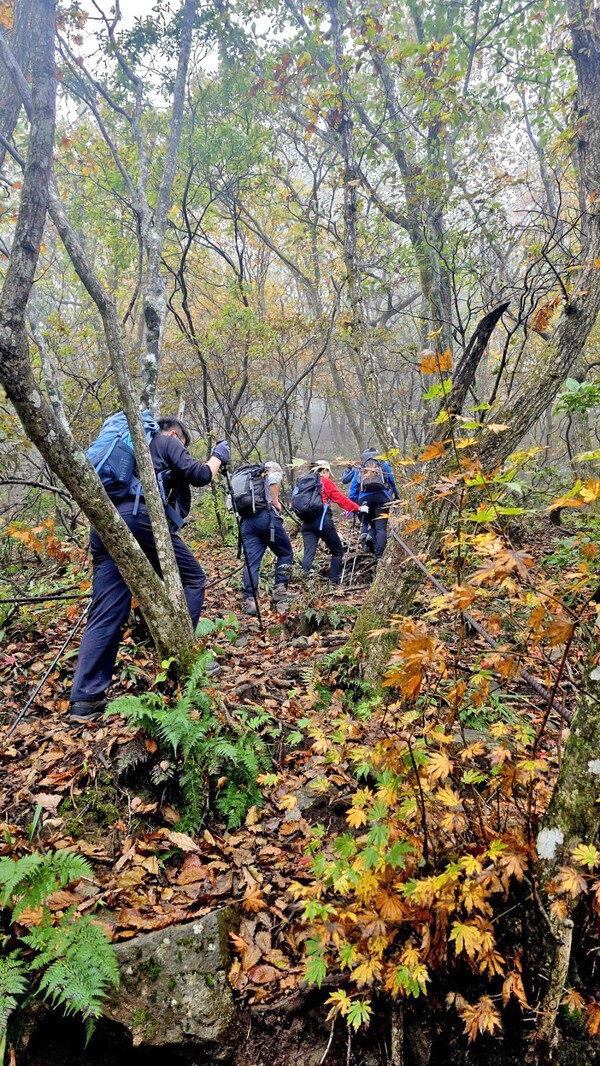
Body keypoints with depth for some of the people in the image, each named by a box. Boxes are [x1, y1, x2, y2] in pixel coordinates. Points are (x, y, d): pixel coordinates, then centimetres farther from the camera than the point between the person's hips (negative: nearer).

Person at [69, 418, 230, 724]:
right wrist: (218, 456, 25)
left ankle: (85, 700, -1)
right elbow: (199, 475, 6)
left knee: (105, 616, 4)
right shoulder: (167, 441, 17)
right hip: (140, 518, -7)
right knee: (192, 580, 11)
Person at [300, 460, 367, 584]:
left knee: (308, 554, -4)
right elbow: (340, 498, 0)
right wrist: (358, 508, 7)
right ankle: (334, 581, 3)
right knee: (338, 551, 9)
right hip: (322, 520, -5)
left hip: (307, 522, 5)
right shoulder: (326, 481, 4)